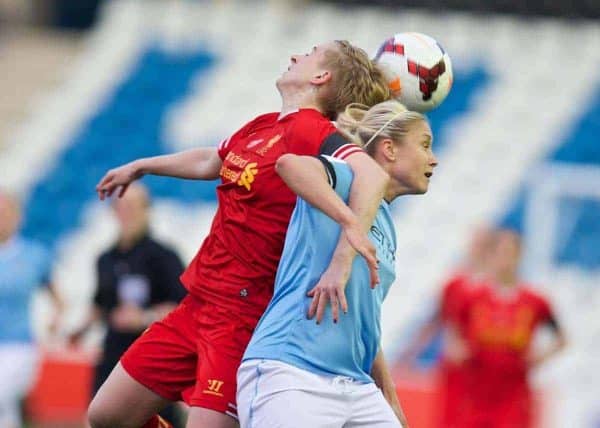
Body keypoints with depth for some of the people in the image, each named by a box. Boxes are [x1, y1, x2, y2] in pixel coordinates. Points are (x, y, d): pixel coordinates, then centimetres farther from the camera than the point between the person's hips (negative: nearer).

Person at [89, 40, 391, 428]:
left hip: (243, 319, -9)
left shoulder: (311, 131, -16)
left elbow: (372, 175, -34)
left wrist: (342, 260, -44)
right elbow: (210, 162, 33)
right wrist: (139, 167, 48)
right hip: (198, 305, 9)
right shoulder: (261, 127, 11)